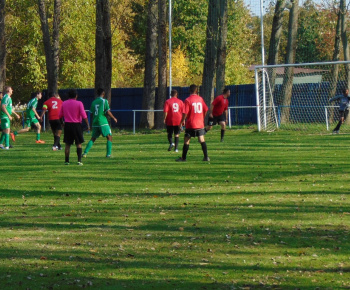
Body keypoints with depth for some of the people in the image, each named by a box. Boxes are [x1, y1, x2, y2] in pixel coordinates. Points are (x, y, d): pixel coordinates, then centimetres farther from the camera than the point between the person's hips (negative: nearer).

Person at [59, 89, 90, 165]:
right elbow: (84, 115, -11)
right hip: (77, 125, -3)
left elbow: (60, 115, 11)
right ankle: (79, 160, -6)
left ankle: (66, 161, 8)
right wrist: (88, 125, -5)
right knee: (79, 144, 3)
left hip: (67, 125, 3)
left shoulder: (64, 103, 5)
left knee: (67, 144, 8)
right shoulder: (79, 103, -6)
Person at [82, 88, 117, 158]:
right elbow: (108, 112, -9)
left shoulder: (94, 102, 10)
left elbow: (91, 113, 13)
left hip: (95, 123, 5)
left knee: (93, 138, 13)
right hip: (103, 122, -5)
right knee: (109, 137, 2)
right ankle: (108, 154, -7)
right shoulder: (104, 101, -5)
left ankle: (85, 153, 3)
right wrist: (114, 118, 5)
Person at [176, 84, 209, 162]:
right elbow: (205, 110, 12)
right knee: (202, 140, 3)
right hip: (200, 124, 4)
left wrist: (182, 121, -1)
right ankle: (206, 157, -3)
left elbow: (185, 113, -14)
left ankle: (183, 158, 9)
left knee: (186, 141, 5)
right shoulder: (200, 99, 4)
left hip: (190, 124, -4)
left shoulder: (187, 100, -10)